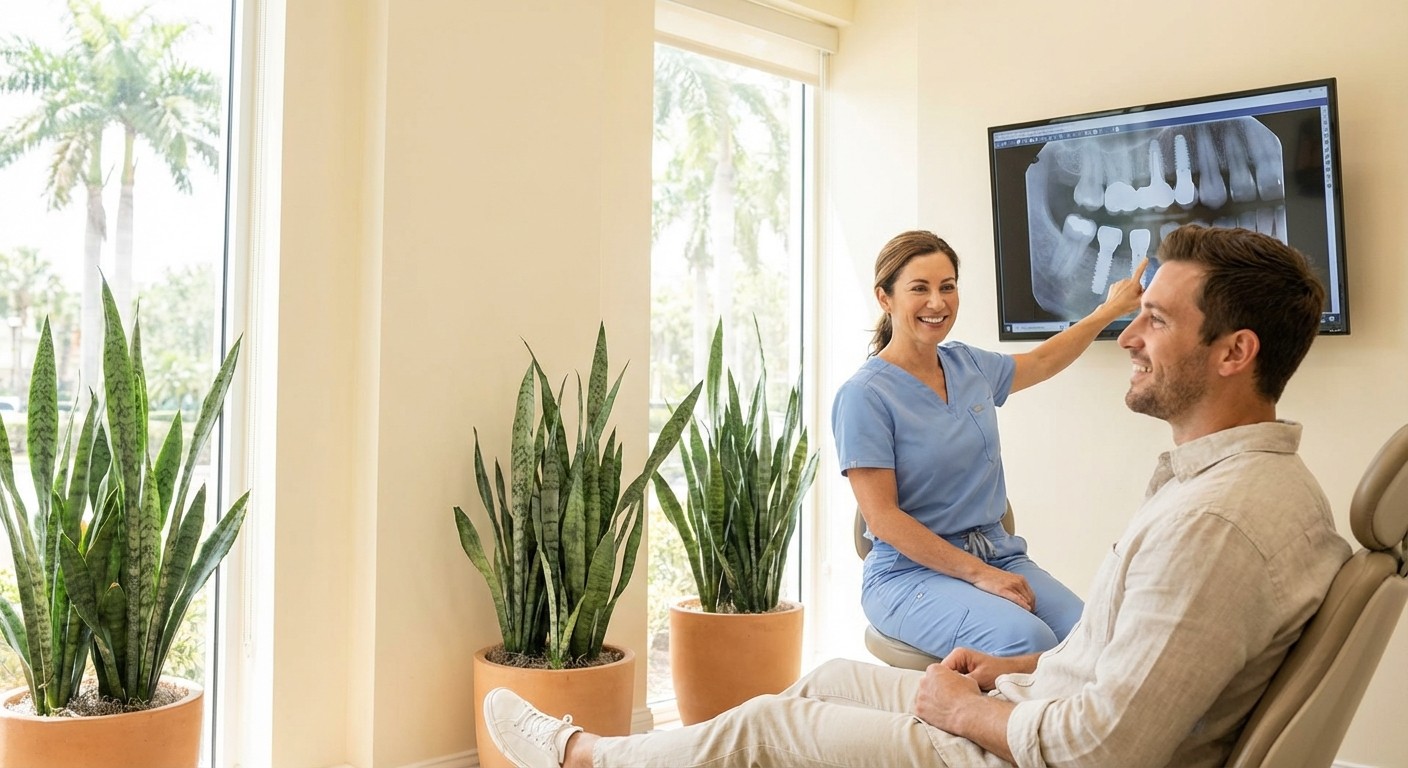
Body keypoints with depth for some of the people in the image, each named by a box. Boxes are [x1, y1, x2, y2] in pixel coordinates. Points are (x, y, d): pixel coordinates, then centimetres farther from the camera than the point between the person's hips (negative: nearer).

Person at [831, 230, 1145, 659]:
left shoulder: (968, 365, 9)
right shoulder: (864, 395, -11)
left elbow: (1042, 362, 31)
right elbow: (882, 517, -14)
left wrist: (1111, 309, 31)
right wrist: (978, 574, -17)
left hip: (998, 554, 6)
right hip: (910, 572, -6)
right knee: (1027, 639, -32)